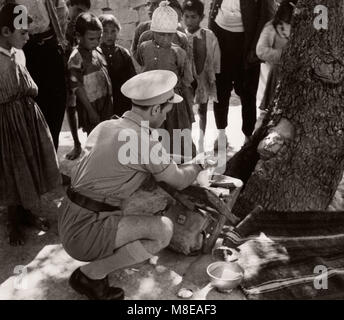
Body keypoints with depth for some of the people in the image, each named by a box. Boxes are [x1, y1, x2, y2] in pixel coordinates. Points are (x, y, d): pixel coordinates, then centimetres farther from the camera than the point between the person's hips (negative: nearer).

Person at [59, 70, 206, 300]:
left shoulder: (107, 126, 6)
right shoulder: (144, 141, -18)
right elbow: (179, 181, -4)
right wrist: (196, 166, 18)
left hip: (71, 218, 8)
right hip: (85, 231, -8)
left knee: (160, 201, 12)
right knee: (163, 230, -12)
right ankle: (91, 275, -2)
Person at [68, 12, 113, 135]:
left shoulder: (98, 50, 6)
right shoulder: (76, 58, -15)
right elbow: (77, 88, -15)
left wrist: (111, 99, 13)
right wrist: (91, 111, -15)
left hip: (106, 103, 7)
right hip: (91, 106, -6)